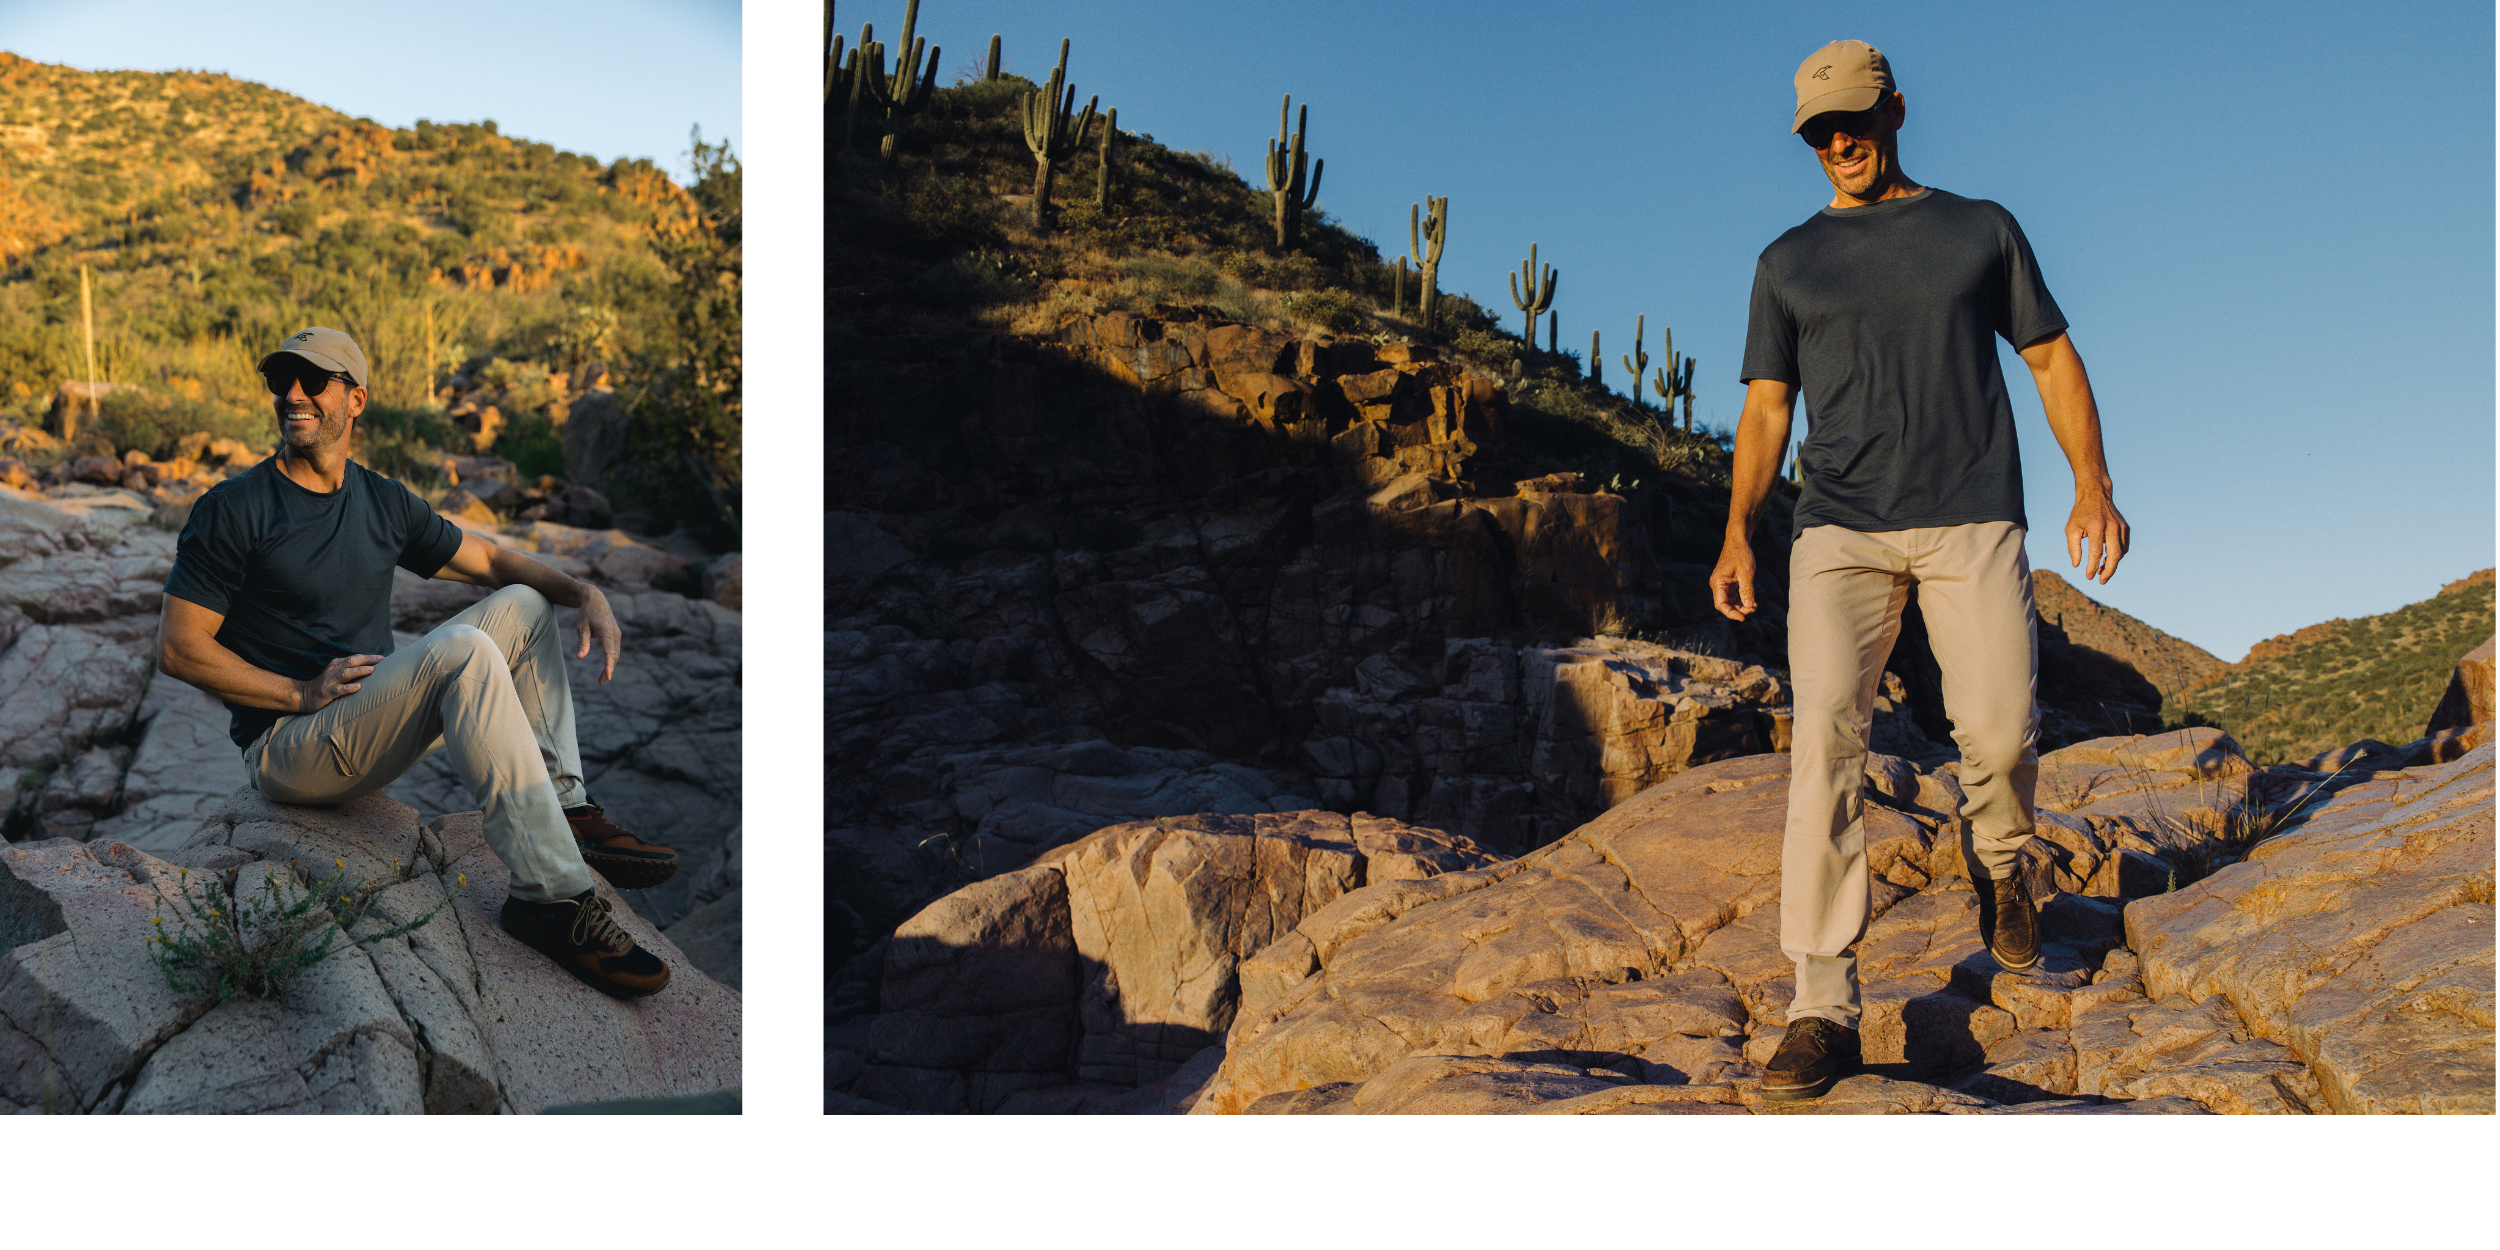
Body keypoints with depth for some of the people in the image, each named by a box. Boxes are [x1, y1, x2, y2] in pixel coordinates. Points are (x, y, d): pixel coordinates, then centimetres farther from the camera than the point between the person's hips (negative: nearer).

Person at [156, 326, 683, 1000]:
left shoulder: (383, 502, 11)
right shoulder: (232, 510, -8)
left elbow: (489, 559, 17)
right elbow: (177, 648, -10)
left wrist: (586, 594, -2)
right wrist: (304, 693, -18)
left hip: (373, 728, 7)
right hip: (288, 751, -7)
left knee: (522, 606, 0)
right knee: (464, 650, -30)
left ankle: (567, 811, -10)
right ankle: (551, 895, -36)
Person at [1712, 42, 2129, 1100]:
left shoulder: (1982, 229, 15)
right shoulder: (1788, 261, 15)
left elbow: (2052, 357, 13)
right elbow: (1765, 408, 12)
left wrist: (2093, 483, -1)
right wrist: (1736, 533, -2)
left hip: (1971, 518, 0)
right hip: (1840, 528, 0)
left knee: (1999, 728, -12)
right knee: (1825, 733, -17)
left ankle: (1998, 864, 26)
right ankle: (1824, 1007, -19)